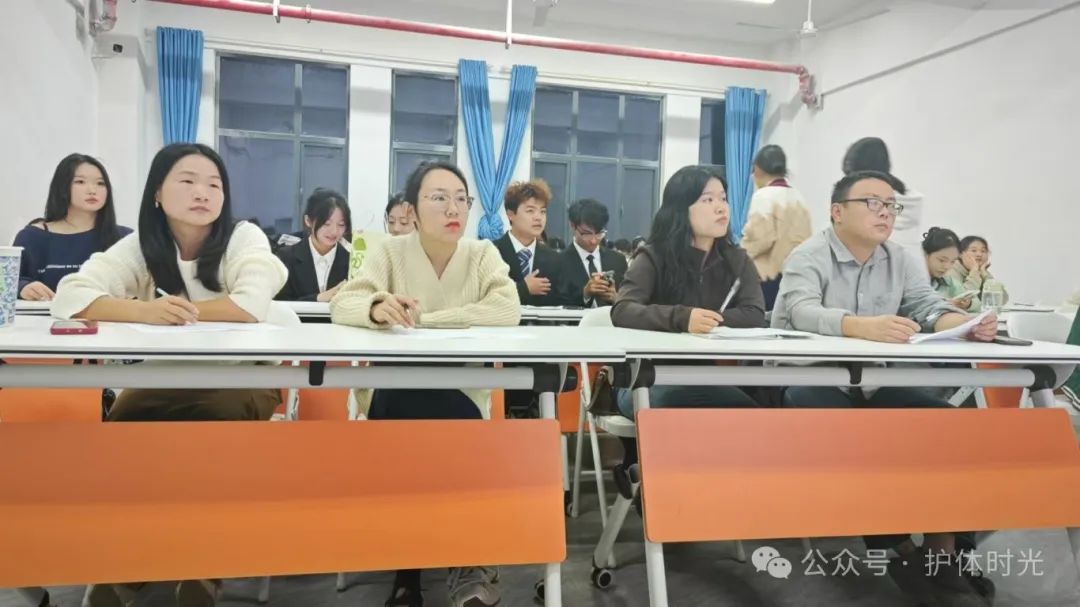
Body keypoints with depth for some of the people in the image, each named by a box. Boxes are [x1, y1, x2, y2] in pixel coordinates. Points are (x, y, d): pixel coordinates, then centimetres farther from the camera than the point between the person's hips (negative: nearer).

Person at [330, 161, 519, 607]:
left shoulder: (482, 254, 1)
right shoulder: (391, 253, 1)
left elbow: (507, 311, -17)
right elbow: (342, 305, -12)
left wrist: (423, 318, -20)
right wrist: (377, 307, -38)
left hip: (460, 396, 0)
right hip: (396, 395, 1)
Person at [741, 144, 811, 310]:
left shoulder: (764, 195, -8)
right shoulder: (798, 197, 15)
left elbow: (760, 238, -16)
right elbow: (804, 240, 13)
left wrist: (739, 256, -1)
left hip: (769, 277, -7)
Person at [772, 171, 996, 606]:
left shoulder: (900, 260, 11)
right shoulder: (809, 257, -10)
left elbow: (929, 305, 0)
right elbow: (802, 311, -28)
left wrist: (965, 323, -25)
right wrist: (861, 327, -48)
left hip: (873, 386, 6)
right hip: (808, 382, -6)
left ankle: (944, 554, -7)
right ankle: (900, 550, -21)